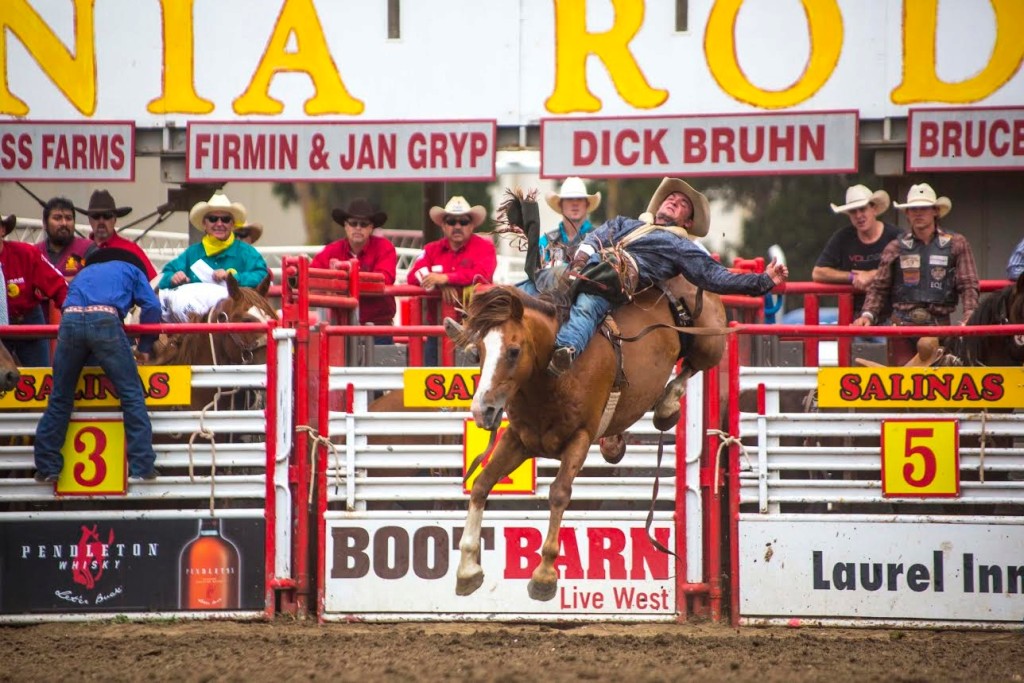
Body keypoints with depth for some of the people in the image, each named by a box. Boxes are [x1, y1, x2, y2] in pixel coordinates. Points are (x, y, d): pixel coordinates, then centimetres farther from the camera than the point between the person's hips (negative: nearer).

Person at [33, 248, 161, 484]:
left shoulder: (85, 272, 41)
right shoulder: (131, 270, 30)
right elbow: (151, 306, 16)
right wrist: (144, 347, 23)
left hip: (69, 320, 3)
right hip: (105, 320, -3)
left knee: (60, 398, 13)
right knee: (131, 394, 4)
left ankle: (47, 467, 13)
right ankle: (141, 466, 0)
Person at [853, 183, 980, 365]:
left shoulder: (956, 244, 4)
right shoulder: (895, 248, 9)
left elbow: (969, 286, 0)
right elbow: (879, 288, 11)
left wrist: (969, 316, -15)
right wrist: (867, 314, -5)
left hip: (939, 324, -1)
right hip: (903, 322, 1)